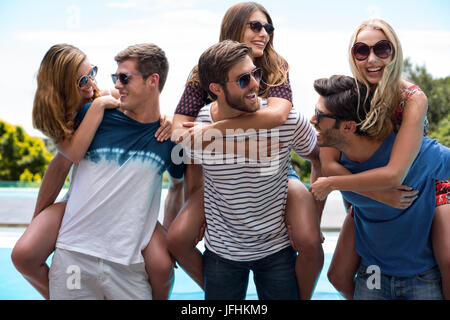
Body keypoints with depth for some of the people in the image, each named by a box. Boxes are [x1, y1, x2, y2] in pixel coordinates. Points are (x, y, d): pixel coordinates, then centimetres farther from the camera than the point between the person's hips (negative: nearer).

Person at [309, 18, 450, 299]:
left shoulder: (412, 98, -27)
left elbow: (394, 174, -35)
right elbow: (328, 164, -22)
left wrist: (330, 184, -27)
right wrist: (380, 194, -31)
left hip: (427, 185, -3)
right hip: (370, 194, 3)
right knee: (339, 276, -2)